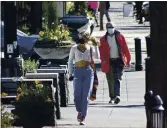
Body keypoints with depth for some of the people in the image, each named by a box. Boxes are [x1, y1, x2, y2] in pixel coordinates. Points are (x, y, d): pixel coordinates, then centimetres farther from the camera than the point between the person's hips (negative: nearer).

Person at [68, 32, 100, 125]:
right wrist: (70, 74, 4)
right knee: (77, 96, -4)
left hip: (88, 72, 0)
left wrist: (95, 45, -15)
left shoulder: (90, 48, 4)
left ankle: (83, 117, -1)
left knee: (86, 96, -5)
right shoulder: (74, 48, 3)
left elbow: (97, 57, -11)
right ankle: (80, 111, 26)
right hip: (78, 72, 0)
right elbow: (70, 61, 8)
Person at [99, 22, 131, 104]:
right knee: (110, 81, 7)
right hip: (109, 62, 2)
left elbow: (125, 48, 4)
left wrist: (128, 60, 3)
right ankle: (112, 97, 18)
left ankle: (117, 96, -23)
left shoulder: (120, 37, 3)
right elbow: (102, 50, -1)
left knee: (117, 79, -14)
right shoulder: (103, 39, 5)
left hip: (118, 60, -2)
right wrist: (103, 59, -18)